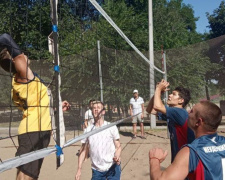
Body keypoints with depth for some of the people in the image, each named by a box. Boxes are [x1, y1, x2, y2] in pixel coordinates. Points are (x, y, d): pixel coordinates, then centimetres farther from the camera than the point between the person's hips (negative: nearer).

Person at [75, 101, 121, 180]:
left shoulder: (111, 127, -3)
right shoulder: (88, 130, 3)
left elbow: (118, 147, -1)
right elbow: (84, 151, 7)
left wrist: (117, 157, -22)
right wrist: (79, 169, 1)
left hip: (112, 168, -2)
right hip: (96, 170, 2)